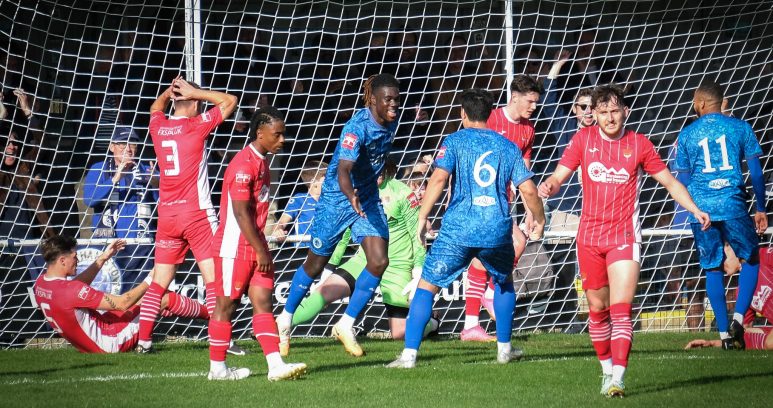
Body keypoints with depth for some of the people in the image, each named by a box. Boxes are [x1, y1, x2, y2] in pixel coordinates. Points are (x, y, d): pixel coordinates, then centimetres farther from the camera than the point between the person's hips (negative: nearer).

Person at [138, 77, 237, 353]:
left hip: (166, 216, 5)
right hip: (197, 215, -5)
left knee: (159, 281, 8)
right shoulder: (197, 125, -6)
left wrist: (169, 91, 16)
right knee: (214, 278, -4)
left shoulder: (158, 127, 7)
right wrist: (195, 92, 3)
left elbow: (156, 107, 32)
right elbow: (230, 101, 4)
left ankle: (144, 340, 5)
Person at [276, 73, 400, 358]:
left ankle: (347, 325, 2)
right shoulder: (357, 128, -28)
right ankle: (285, 319, 29)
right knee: (315, 265, 7)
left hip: (368, 199, 6)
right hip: (336, 199, -6)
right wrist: (351, 197, -58)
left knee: (379, 262, -11)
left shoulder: (390, 122, -5)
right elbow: (343, 170, -41)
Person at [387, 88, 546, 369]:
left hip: (458, 229, -3)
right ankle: (504, 348, 31)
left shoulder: (455, 141, 3)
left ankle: (409, 354, -6)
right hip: (497, 230, 3)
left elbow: (439, 178, -11)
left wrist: (422, 217, -7)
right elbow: (528, 190, 7)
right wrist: (539, 220, 23)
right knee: (504, 282, 30)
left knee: (426, 287, 4)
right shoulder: (508, 146, 12)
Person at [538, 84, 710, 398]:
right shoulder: (583, 139, 2)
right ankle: (607, 369, 27)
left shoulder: (638, 144, 0)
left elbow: (669, 181, 8)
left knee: (621, 309, -14)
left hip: (624, 236, -2)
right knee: (597, 309, 9)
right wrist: (548, 187, -23)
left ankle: (617, 379, -21)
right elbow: (559, 176, 1)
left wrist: (695, 210, -6)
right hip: (590, 237, 2)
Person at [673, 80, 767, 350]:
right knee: (751, 259, 13)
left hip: (700, 209, 2)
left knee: (713, 269, 8)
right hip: (733, 205, -2)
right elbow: (756, 172, 2)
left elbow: (683, 181, 11)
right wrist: (761, 209, 10)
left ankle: (725, 334, 6)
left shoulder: (686, 134, 7)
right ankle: (738, 318, -6)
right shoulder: (740, 127, 4)